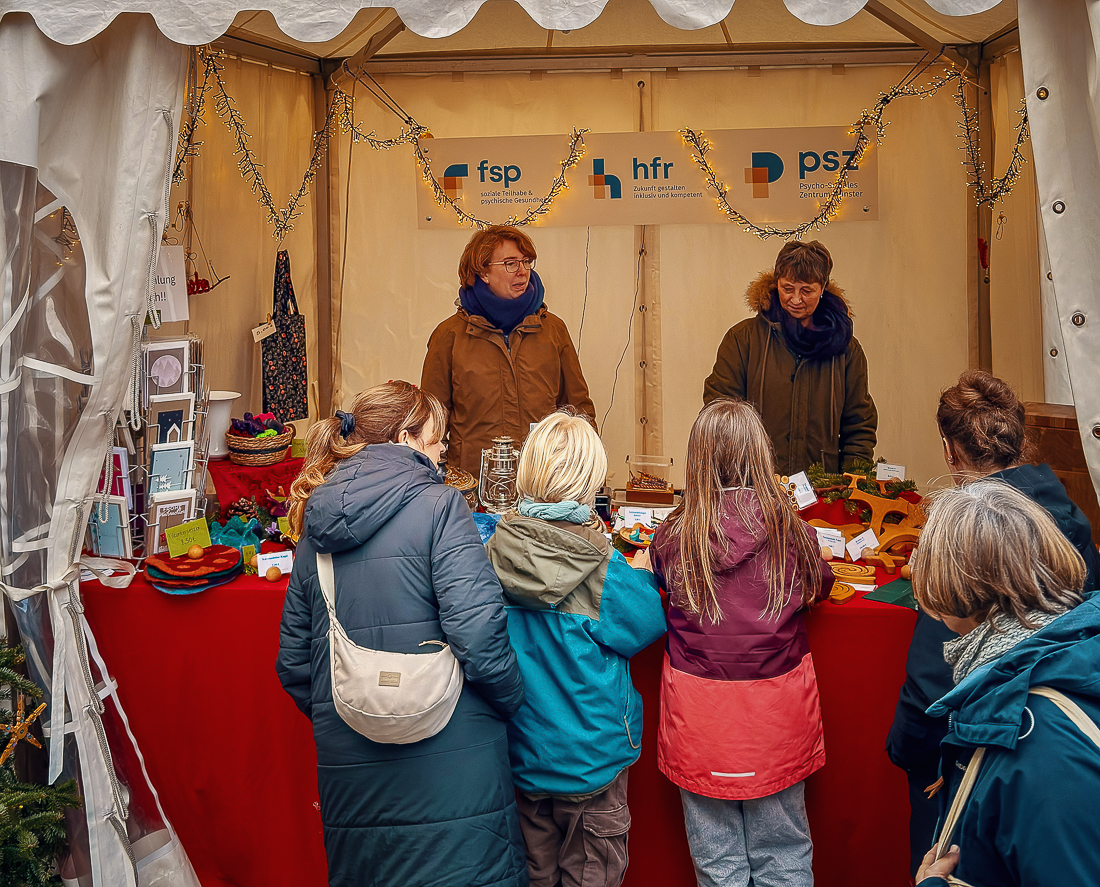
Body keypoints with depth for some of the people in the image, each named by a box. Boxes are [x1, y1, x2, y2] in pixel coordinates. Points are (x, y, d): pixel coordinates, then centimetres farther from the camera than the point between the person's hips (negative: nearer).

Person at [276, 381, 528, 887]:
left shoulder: (315, 527, 9)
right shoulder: (437, 506, -10)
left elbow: (293, 661, 12)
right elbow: (477, 630, -20)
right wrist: (511, 699, -4)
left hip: (349, 768, 6)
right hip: (449, 761, -6)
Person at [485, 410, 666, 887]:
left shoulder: (497, 549, -11)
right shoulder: (601, 565, -22)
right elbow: (647, 624, -8)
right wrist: (645, 573, 9)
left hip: (523, 752, 4)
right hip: (590, 752, -4)